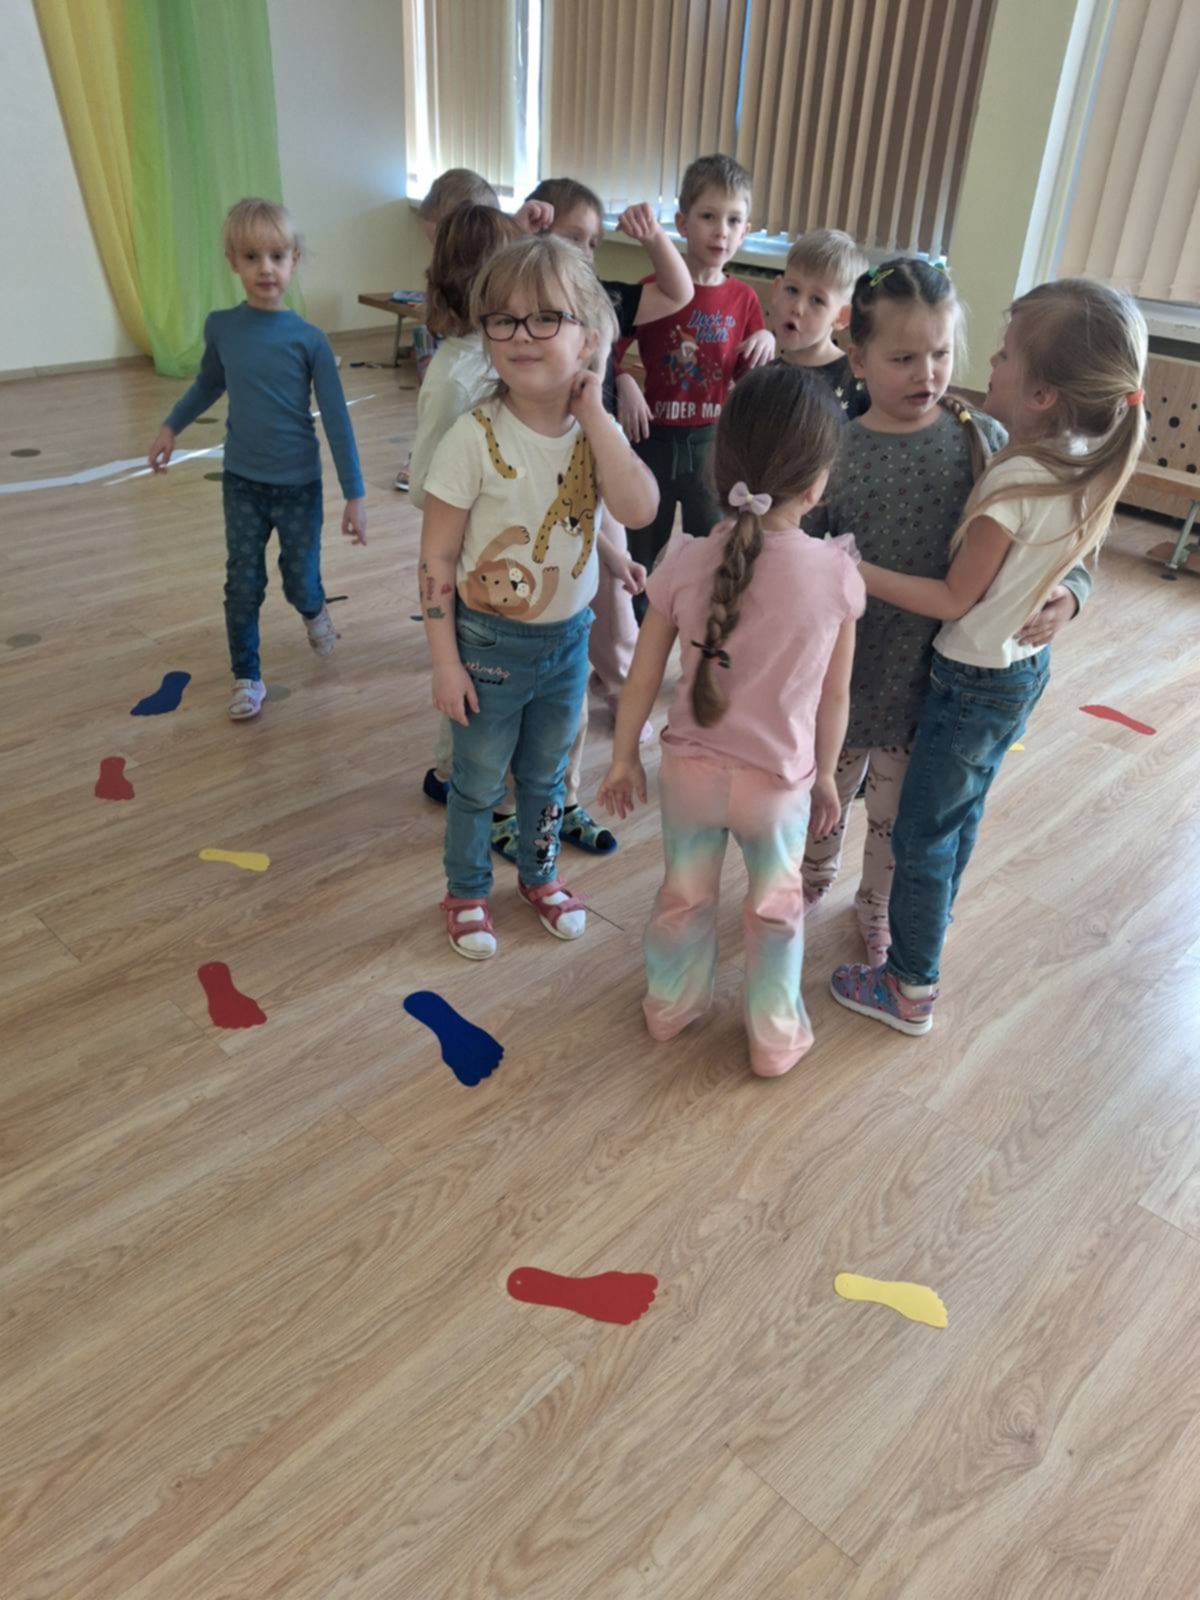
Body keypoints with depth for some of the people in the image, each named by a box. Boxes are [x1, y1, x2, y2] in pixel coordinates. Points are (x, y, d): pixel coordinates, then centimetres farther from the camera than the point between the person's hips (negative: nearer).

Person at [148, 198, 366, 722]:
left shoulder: (308, 339, -12)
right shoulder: (220, 326, -4)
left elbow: (336, 419, -9)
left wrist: (354, 495, -11)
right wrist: (171, 426, 16)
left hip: (299, 485, -2)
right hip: (241, 481, 2)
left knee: (300, 584, 6)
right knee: (242, 587, 2)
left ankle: (315, 611, 42)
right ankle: (246, 677, 20)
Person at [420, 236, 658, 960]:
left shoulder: (598, 430, -6)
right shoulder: (476, 438, -19)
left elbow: (639, 508, -25)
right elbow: (436, 559, -14)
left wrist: (593, 413, -24)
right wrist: (445, 662, -13)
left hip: (569, 638, 4)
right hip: (491, 644, -4)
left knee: (547, 774, 23)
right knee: (479, 783, 13)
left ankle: (540, 874, 47)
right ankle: (467, 892, 37)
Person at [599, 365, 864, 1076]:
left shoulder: (687, 559, -16)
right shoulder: (837, 573, -18)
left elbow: (643, 679, -9)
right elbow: (835, 696, -7)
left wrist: (625, 758, 7)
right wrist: (825, 774, 9)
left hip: (691, 769, 1)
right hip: (781, 781, -1)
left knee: (686, 893, 25)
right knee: (776, 908, 22)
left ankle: (673, 1004, 47)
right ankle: (776, 1036, 38)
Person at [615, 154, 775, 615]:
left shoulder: (743, 299, -1)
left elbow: (749, 381, 5)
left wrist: (767, 344, -14)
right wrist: (624, 388, -23)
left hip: (711, 441, 2)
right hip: (654, 438, -2)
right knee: (643, 547, 14)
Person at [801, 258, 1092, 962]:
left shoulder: (983, 440, -8)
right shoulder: (835, 453, -11)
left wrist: (1068, 594, -19)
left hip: (932, 671, 1)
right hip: (844, 668, 0)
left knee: (898, 811, 17)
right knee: (828, 786, 22)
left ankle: (878, 908, 43)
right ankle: (816, 875, 51)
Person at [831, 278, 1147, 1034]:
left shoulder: (1015, 480, -27)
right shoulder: (1091, 466, -3)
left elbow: (955, 598, -20)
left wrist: (859, 572, -20)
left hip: (976, 678, -8)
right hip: (1027, 666, 8)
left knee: (922, 833, 6)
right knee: (959, 817, 24)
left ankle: (910, 989, 19)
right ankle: (926, 929, 43)